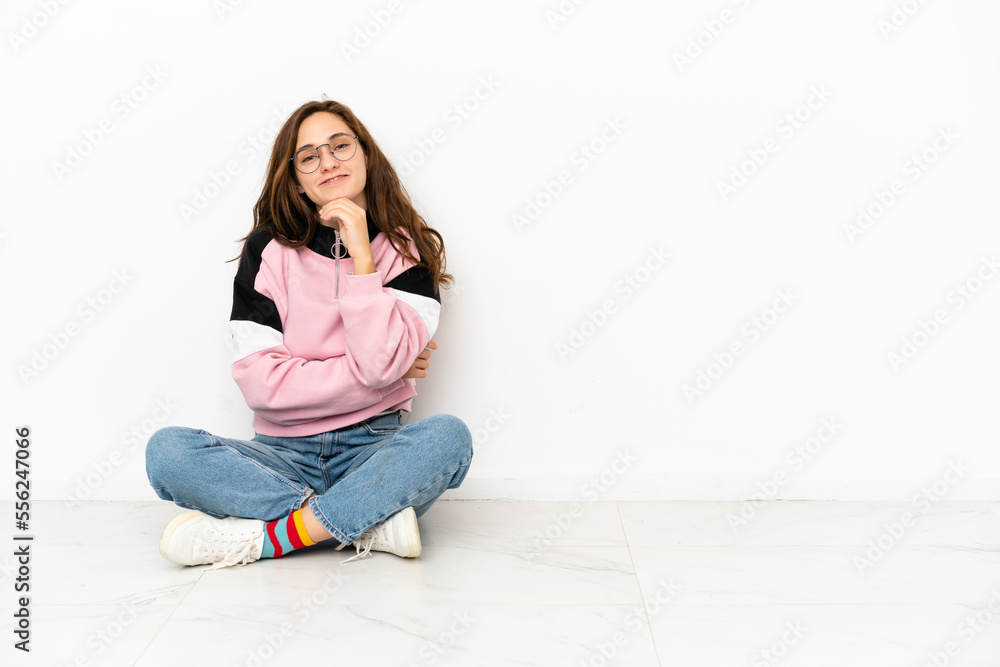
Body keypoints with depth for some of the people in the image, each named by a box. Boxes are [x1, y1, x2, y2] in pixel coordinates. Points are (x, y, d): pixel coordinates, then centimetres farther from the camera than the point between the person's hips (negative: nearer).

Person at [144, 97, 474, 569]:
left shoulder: (406, 250, 2)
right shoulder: (268, 250, 2)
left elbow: (383, 361, -15)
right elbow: (262, 383, -9)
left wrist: (362, 256, -16)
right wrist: (373, 371, -9)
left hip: (373, 449, -1)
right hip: (284, 455, 1)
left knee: (448, 435, -31)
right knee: (167, 450, -24)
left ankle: (264, 537, -24)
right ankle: (370, 523, -24)